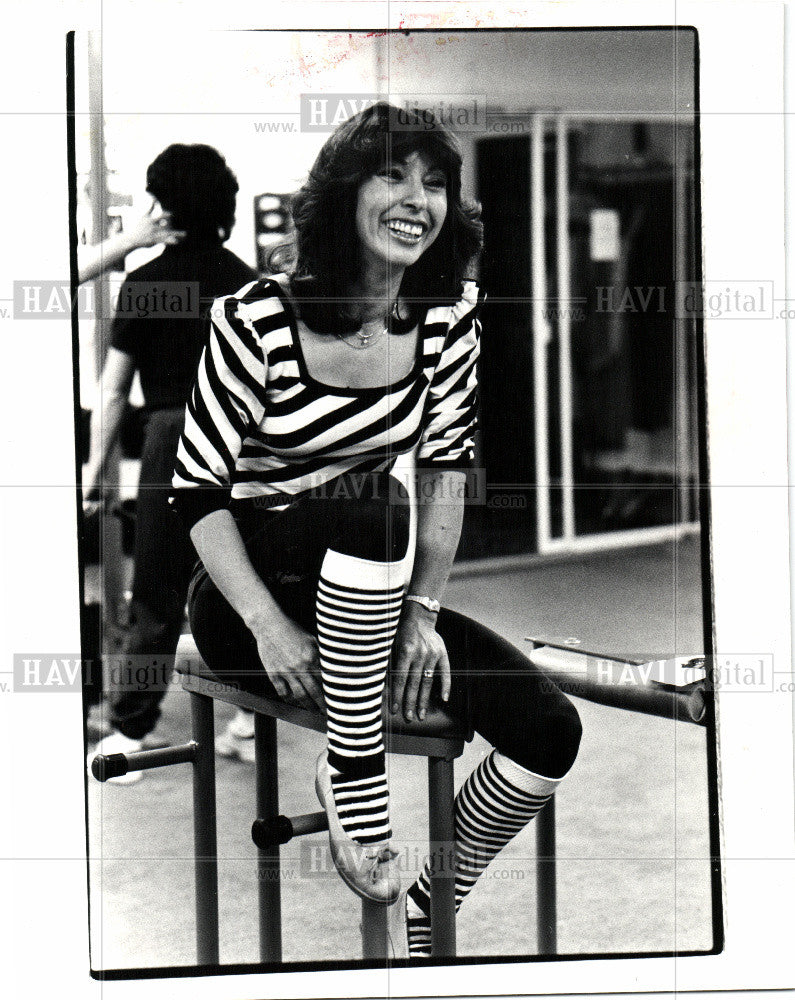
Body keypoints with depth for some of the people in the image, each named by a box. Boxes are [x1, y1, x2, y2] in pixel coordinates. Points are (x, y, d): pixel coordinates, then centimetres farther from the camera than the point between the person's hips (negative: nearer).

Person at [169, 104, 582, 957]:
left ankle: (423, 916, 6)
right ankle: (352, 772, -22)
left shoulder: (450, 316, -3)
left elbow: (446, 472, -1)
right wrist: (269, 625, -24)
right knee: (372, 511, -38)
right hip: (245, 597, -5)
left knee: (550, 730, -14)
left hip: (365, 594, 5)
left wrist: (421, 612, -13)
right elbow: (198, 490, -13)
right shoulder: (257, 320, -16)